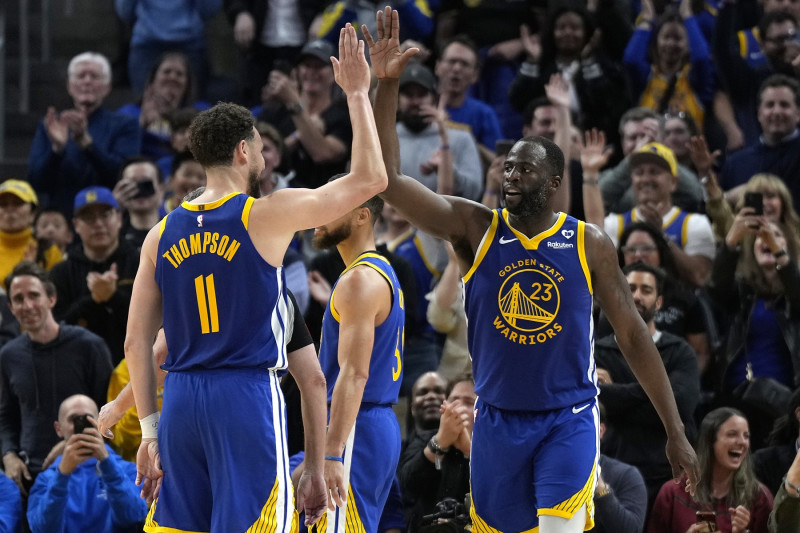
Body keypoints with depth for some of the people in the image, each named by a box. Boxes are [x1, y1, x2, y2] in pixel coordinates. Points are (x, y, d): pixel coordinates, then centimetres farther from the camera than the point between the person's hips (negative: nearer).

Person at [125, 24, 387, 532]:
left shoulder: (163, 234, 10)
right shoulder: (266, 215, -5)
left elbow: (137, 342, 9)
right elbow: (369, 178, -1)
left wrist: (150, 432, 15)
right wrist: (358, 94, 9)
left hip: (181, 399, 5)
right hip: (248, 395, -5)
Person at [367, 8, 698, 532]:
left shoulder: (589, 244, -3)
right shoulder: (476, 229, -2)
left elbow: (633, 335, 2)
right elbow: (388, 179, -12)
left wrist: (675, 431, 0)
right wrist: (387, 85, -23)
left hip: (568, 423, -2)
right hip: (497, 423, 2)